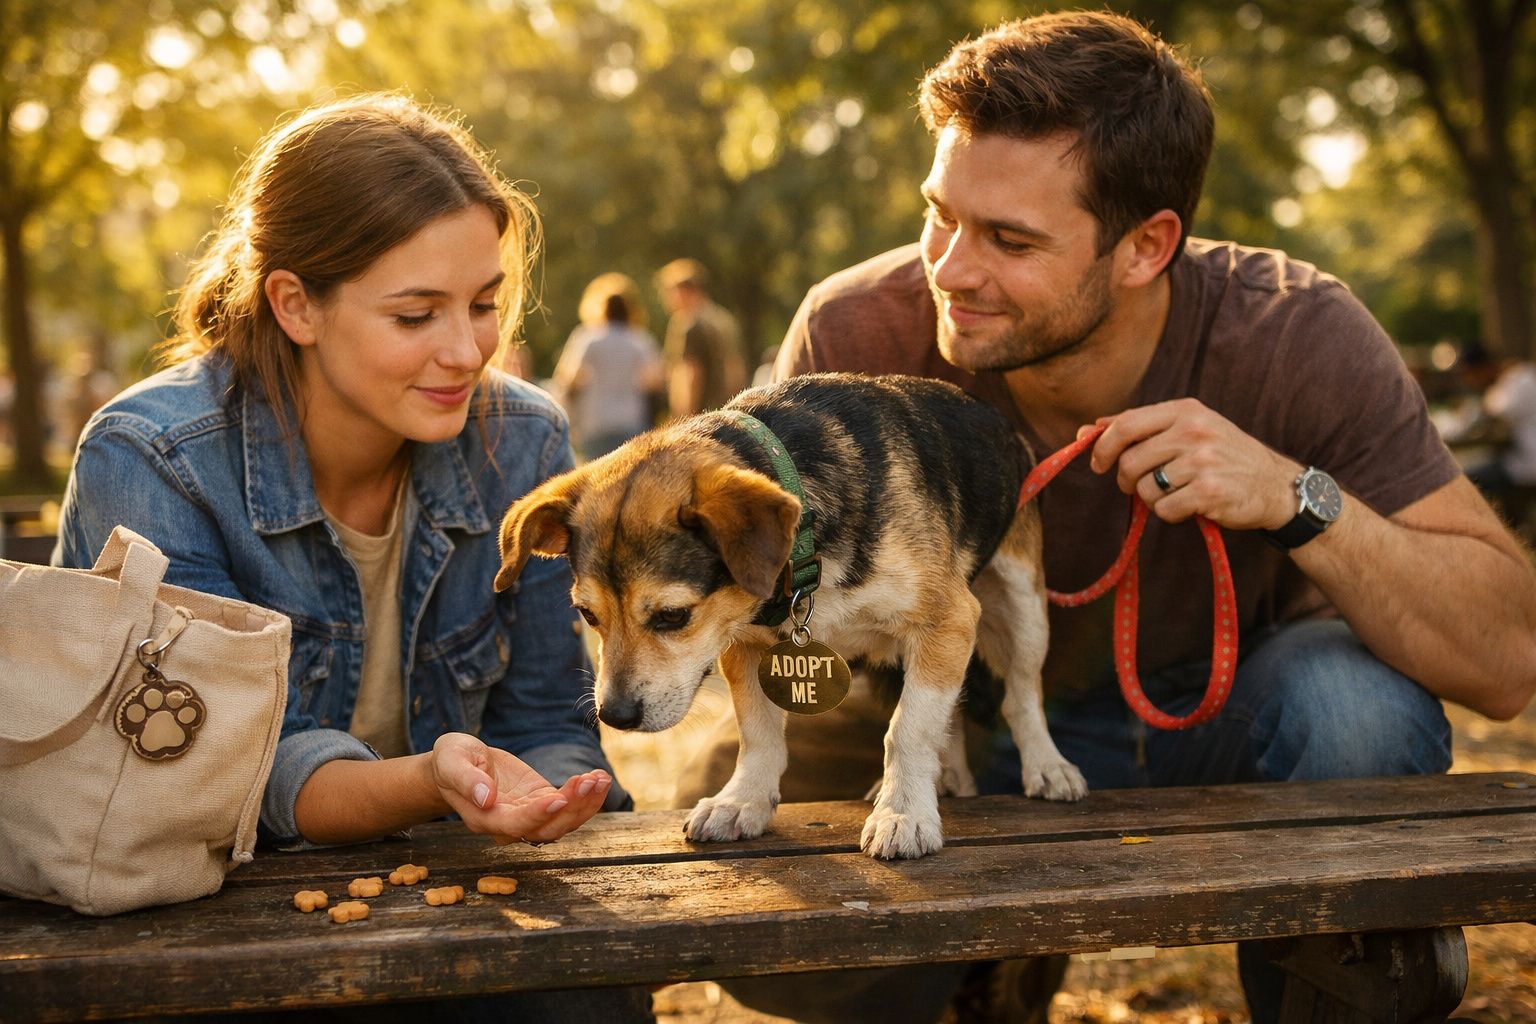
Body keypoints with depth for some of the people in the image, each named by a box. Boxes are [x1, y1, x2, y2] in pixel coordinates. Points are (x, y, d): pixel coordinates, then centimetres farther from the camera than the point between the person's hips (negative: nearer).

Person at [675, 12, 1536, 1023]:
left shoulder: (1293, 334, -25)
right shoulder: (859, 333, -23)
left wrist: (1294, 498, -39)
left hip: (1225, 717, 0)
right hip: (990, 737, 1)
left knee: (1353, 703, -34)